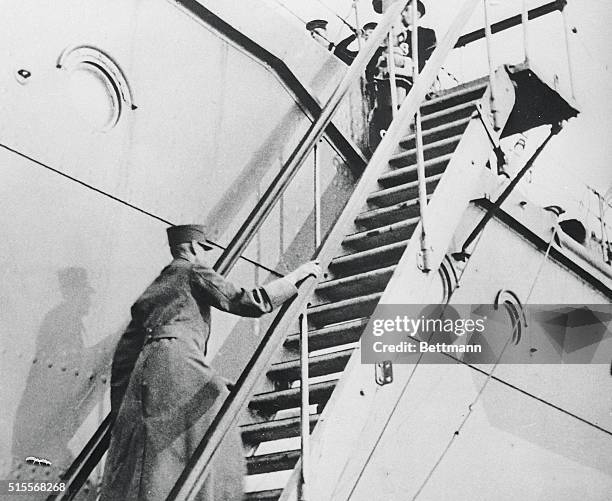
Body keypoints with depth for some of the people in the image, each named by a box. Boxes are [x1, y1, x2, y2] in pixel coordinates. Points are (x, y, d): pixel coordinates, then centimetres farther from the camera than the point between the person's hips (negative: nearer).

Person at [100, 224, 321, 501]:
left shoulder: (154, 288, 29)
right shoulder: (194, 271, 9)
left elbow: (124, 353, 26)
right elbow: (249, 302, 0)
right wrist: (297, 276, 10)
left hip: (144, 369, 8)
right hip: (177, 358, -8)